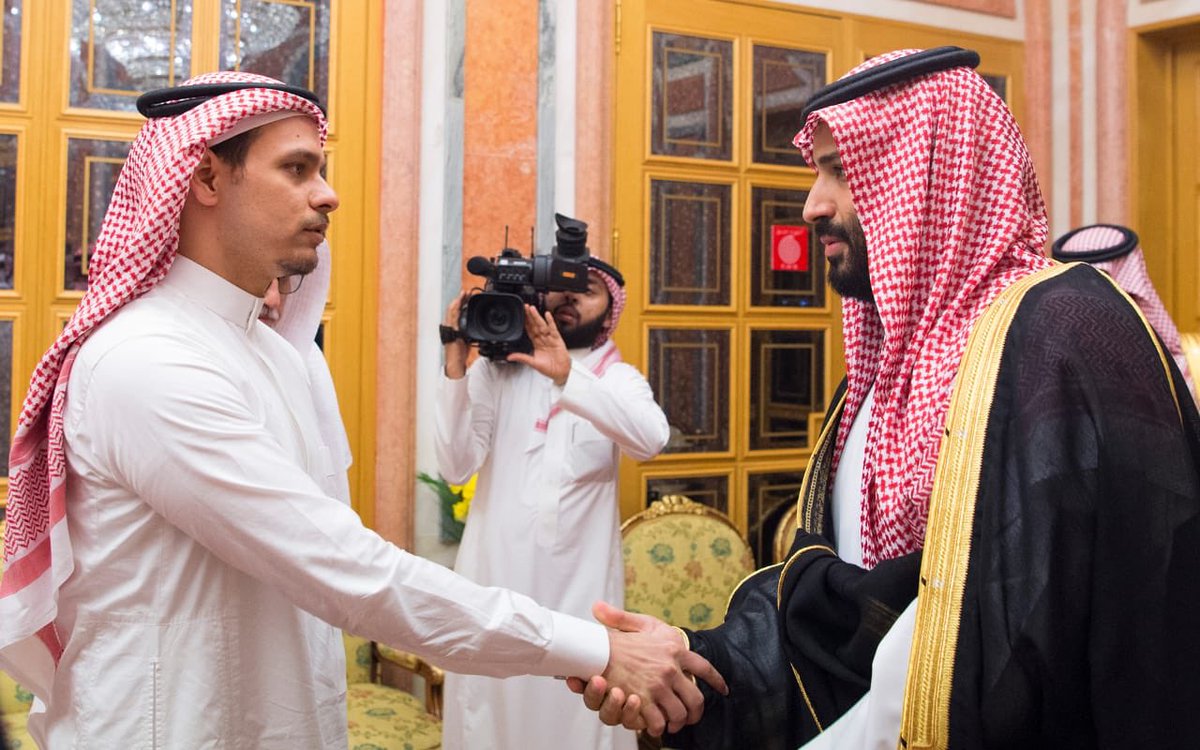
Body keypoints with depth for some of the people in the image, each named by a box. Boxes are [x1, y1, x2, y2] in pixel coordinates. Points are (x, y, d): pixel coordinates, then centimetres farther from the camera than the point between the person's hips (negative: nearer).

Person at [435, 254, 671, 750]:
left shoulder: (617, 379, 3)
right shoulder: (494, 371, 3)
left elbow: (652, 440, -19)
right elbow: (456, 467, -7)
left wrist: (568, 377, -29)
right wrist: (455, 363, -15)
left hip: (581, 582, 0)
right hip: (496, 577, 0)